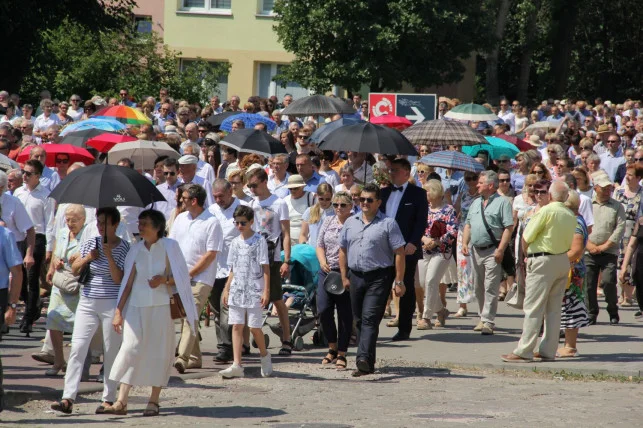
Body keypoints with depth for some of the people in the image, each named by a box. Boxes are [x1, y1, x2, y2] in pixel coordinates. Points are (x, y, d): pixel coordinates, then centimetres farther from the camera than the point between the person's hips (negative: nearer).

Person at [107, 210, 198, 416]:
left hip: (161, 307, -2)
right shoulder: (136, 250, 8)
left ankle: (154, 401, 9)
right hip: (137, 306, 2)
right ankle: (121, 401, -10)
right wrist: (118, 311, 7)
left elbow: (182, 277, 1)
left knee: (159, 351, 0)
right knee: (130, 349, -6)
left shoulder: (169, 247, -1)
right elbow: (128, 282, 11)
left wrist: (164, 280, -19)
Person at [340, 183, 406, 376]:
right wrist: (344, 277, 10)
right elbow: (343, 250, 18)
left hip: (379, 277, -6)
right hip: (355, 276, 6)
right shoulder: (350, 222, 13)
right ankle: (367, 363, 16)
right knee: (359, 320, 9)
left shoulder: (388, 223, -3)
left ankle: (364, 359, -25)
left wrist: (399, 281, -10)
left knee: (370, 318, -16)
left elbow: (399, 253, -5)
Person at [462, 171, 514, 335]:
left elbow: (509, 228, -11)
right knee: (478, 288, 11)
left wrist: (500, 250, -18)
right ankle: (483, 318, 20)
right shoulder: (476, 203, 18)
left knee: (490, 288, -10)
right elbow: (468, 225, 20)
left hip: (492, 251, -7)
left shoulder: (502, 202, -5)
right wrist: (465, 243, 5)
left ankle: (488, 321, -13)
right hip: (476, 250, 7)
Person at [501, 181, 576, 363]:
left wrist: (526, 254, 11)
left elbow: (526, 238, -10)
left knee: (533, 308, -5)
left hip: (543, 261, -7)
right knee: (554, 309, 11)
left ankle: (524, 352, -6)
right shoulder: (571, 216, 8)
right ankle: (548, 350, 13)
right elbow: (569, 243, 14)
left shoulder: (546, 211, -13)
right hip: (563, 260, 7)